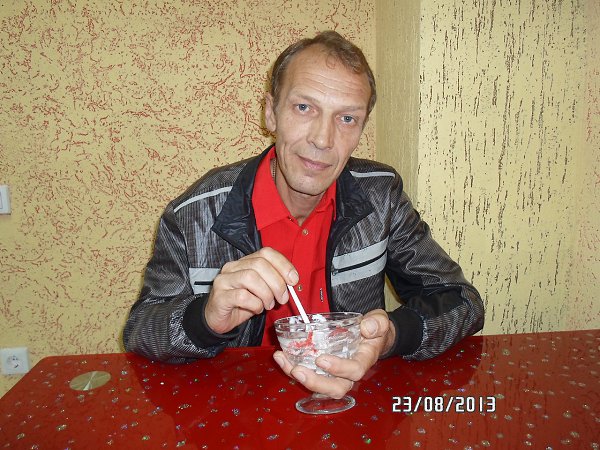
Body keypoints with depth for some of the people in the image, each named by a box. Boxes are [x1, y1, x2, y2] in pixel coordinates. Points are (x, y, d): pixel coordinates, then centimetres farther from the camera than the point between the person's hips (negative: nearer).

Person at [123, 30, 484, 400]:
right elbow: (138, 335, -8)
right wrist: (208, 318, -31)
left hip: (354, 407, 2)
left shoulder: (382, 193, -7)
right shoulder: (195, 216, -14)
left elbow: (462, 301, -5)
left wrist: (391, 336, -27)